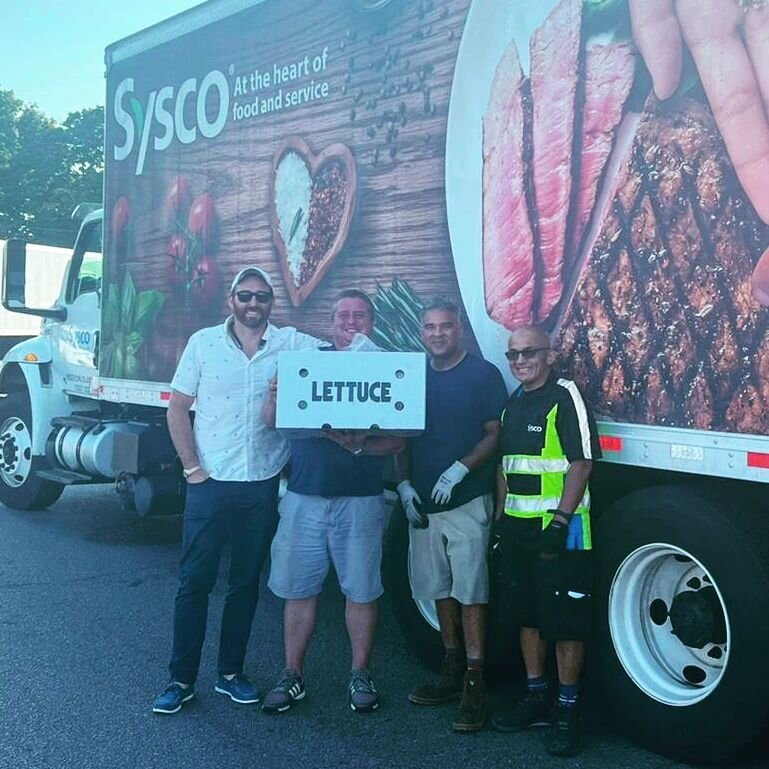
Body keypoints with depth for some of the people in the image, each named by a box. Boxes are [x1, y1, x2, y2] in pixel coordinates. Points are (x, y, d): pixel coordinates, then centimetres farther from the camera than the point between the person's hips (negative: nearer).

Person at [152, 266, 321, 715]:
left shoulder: (292, 343, 1)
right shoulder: (204, 342, 1)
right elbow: (178, 408, 3)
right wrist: (192, 467, -4)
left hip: (264, 485, 1)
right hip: (210, 484, -1)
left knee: (246, 582, 12)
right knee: (195, 581, 3)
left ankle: (231, 672, 25)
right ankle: (182, 679, 14)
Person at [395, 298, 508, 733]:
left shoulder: (483, 374, -3)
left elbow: (495, 435, -8)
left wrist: (459, 470, -20)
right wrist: (405, 484, 1)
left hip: (467, 502, -6)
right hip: (423, 503, 6)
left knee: (471, 592, -5)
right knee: (439, 589, 13)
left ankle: (475, 684, -1)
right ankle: (452, 672, 25)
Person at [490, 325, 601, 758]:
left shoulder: (565, 397, -10)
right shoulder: (512, 403, 14)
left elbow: (583, 463, -16)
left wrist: (561, 521, -21)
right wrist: (501, 516, 15)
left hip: (559, 528, -8)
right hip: (518, 527, 8)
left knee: (565, 621, 0)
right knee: (528, 614, 15)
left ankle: (568, 710, 11)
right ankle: (537, 697, 28)